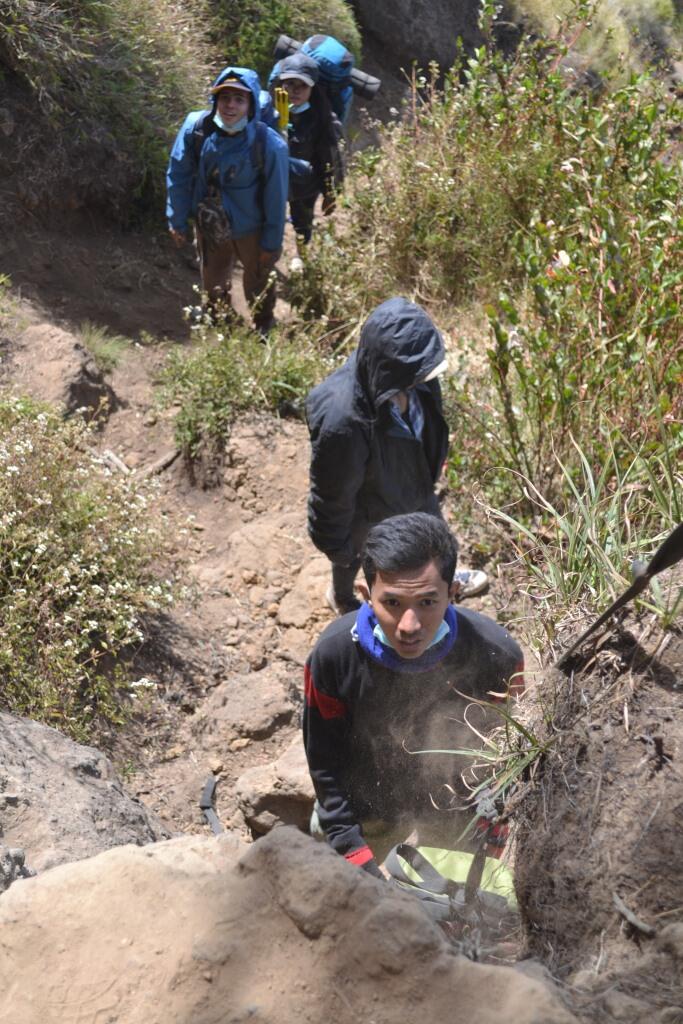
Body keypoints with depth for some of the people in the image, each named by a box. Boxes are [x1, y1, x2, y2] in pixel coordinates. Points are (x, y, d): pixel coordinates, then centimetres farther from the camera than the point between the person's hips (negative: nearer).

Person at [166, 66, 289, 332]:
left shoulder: (270, 145, -31)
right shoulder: (196, 126, -25)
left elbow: (276, 198, -18)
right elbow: (178, 176, -10)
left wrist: (271, 243, -10)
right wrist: (177, 220, -3)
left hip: (251, 229, -3)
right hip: (208, 223, 3)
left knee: (258, 283, 25)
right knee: (213, 281, 30)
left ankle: (262, 329, 55)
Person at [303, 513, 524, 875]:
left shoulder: (496, 655, -31)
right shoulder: (334, 655, -31)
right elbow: (324, 761, -16)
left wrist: (492, 840, -10)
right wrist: (354, 852, -17)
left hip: (457, 808, 0)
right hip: (366, 811, 0)